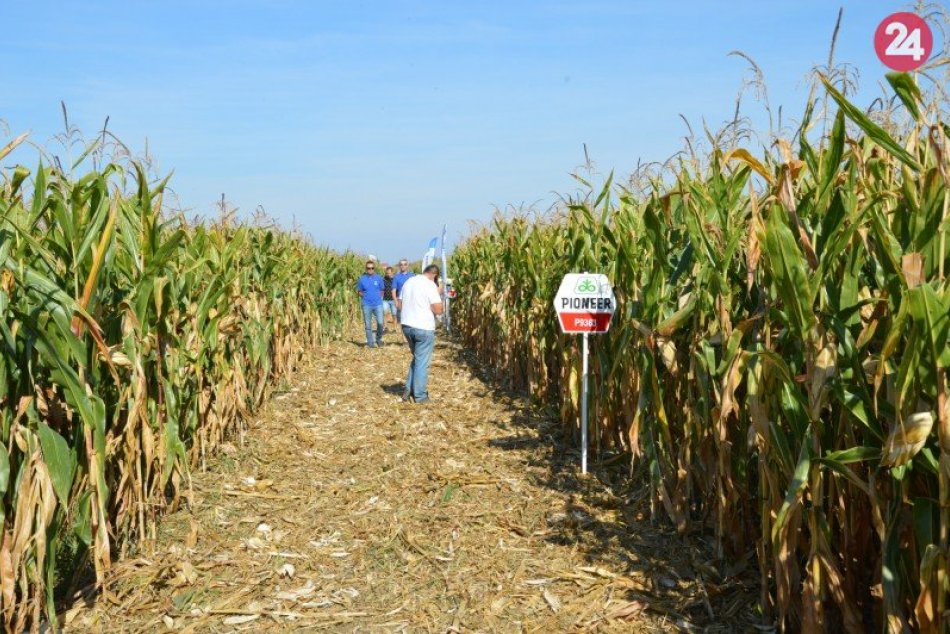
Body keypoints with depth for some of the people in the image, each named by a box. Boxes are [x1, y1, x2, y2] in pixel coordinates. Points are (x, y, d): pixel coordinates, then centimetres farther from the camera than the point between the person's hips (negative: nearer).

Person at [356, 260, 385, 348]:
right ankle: (370, 343, 15)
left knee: (380, 323, -10)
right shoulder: (362, 279, 2)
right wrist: (365, 297, -2)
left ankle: (379, 339, 14)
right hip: (367, 305, 0)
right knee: (368, 325, 5)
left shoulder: (378, 278, 3)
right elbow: (359, 291, 10)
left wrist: (378, 297, 0)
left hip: (378, 304, 0)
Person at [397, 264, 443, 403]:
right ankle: (420, 395, 11)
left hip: (406, 325, 7)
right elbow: (438, 310, -15)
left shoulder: (408, 281, 10)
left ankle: (408, 390, 21)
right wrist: (437, 295, 0)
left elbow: (399, 304, 16)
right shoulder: (430, 284, -12)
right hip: (424, 328, -7)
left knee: (417, 358, 22)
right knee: (422, 362, 4)